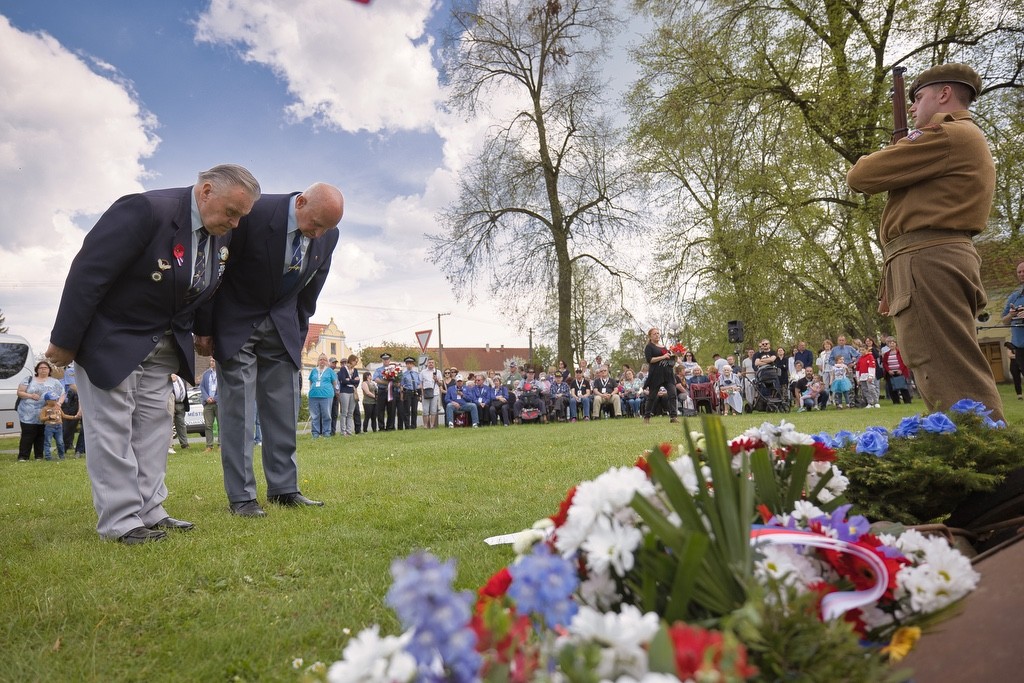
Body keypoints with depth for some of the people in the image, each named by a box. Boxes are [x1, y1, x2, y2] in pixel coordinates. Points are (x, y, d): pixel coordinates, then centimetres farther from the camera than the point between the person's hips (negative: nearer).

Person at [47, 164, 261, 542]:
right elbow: (88, 272, -25)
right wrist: (65, 341, -20)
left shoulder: (223, 233, -5)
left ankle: (149, 512, 16)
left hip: (162, 343, 7)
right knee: (113, 426, -2)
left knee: (153, 424, 8)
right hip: (111, 337, -7)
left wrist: (202, 334, 8)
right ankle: (121, 521, 5)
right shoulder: (146, 210, -27)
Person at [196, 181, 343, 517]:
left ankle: (284, 488, 13)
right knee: (238, 408, -5)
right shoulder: (255, 213, -24)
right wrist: (205, 327, -8)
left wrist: (298, 335, 8)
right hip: (238, 321, -4)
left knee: (284, 408, 4)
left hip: (282, 325, 5)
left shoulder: (328, 236, -9)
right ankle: (240, 496, 3)